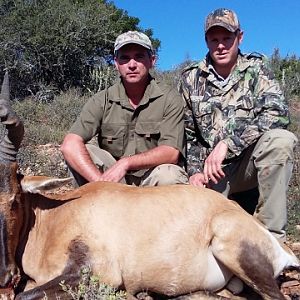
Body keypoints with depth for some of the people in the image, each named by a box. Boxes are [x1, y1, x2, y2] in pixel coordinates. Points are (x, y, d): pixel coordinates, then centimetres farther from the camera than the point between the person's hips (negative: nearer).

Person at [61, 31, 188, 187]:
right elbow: (70, 145, -18)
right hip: (114, 178, 2)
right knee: (84, 151, -22)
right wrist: (101, 182, -32)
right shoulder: (102, 100, -5)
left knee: (170, 175, -34)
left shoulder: (170, 98, -8)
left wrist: (126, 162, -29)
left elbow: (171, 153, -16)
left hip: (152, 179, -1)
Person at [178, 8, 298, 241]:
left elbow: (278, 113, -19)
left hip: (250, 161, 0)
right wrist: (195, 171, -7)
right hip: (212, 170, 1)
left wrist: (227, 143, -26)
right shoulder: (191, 78, 4)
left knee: (279, 139, -33)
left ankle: (271, 236, -22)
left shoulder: (256, 68, -2)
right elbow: (189, 134, 8)